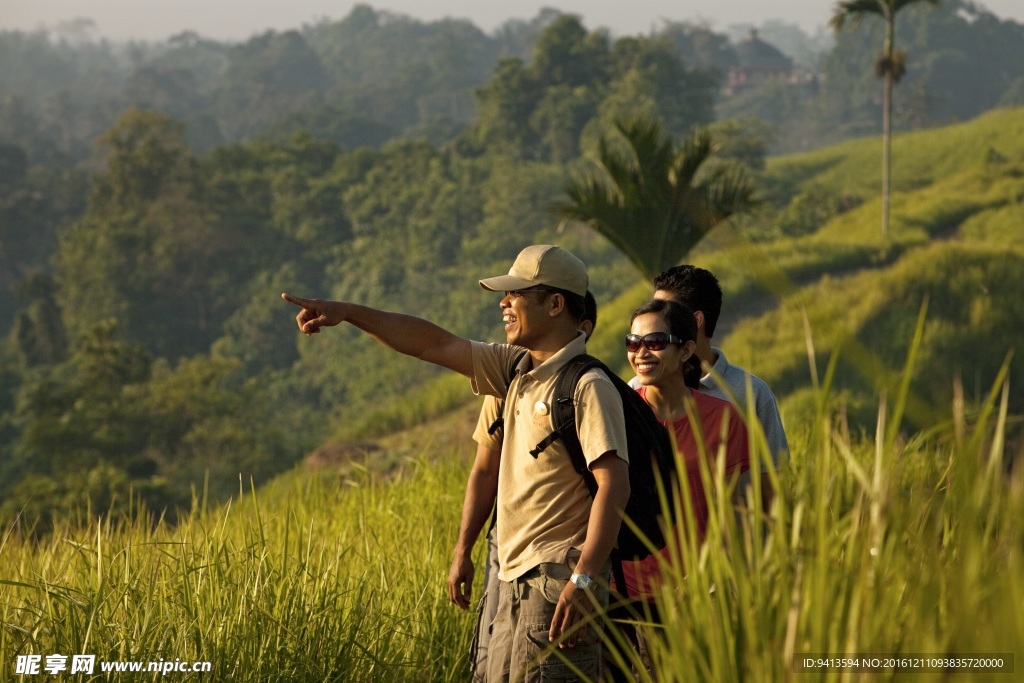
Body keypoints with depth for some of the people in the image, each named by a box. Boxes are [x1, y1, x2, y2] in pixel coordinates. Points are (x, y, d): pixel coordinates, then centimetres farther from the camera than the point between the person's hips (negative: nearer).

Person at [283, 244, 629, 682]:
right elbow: (435, 344, 20)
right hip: (516, 579, 9)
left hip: (558, 580, -9)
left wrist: (584, 580, -26)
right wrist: (347, 313, 17)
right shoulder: (516, 370, 14)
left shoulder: (588, 387, -12)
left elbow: (614, 485, -20)